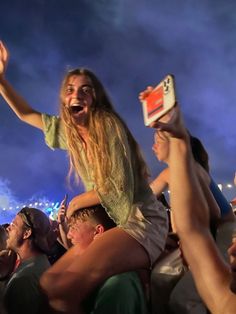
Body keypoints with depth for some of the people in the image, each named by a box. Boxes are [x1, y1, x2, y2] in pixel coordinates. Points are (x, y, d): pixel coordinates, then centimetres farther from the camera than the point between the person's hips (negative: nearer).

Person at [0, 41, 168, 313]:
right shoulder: (67, 130, 9)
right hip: (109, 224, 8)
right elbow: (26, 114, 24)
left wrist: (77, 202, 0)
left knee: (60, 289, -28)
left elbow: (120, 187, -15)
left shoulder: (108, 125, -12)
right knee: (45, 283, -3)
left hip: (141, 222, -8)